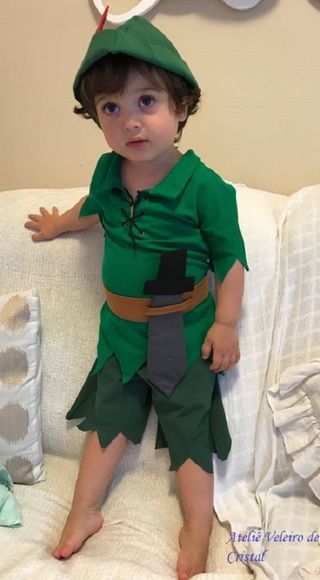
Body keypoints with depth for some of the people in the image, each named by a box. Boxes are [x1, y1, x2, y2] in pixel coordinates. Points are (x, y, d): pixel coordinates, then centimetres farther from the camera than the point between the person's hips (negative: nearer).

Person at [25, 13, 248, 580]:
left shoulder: (204, 186, -20)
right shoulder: (108, 171, -4)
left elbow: (230, 258, -13)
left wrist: (225, 324, -14)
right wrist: (58, 224, 36)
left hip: (183, 333, -5)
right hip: (120, 327, 5)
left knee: (188, 428, 8)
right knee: (108, 419, 17)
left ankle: (197, 532, 25)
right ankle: (84, 512, 34)